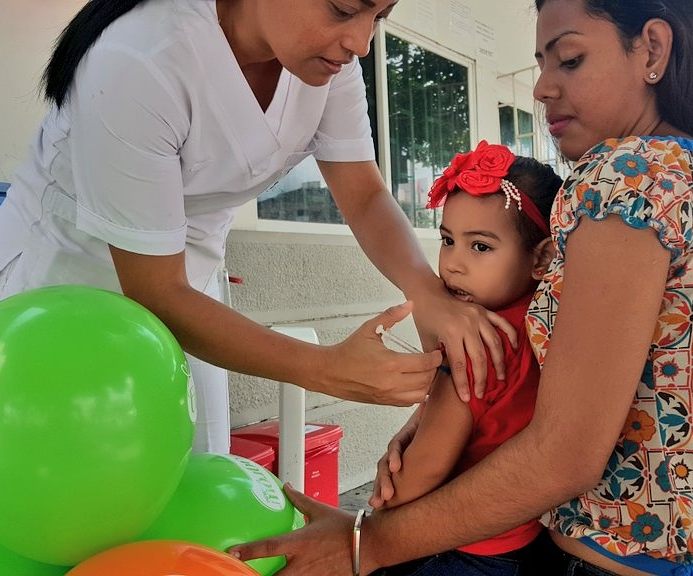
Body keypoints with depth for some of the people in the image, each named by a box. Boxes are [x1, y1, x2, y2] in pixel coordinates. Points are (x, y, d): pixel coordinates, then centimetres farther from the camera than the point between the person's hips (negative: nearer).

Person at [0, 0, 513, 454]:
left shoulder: (326, 51, -13)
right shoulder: (139, 61, -31)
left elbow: (366, 197, -9)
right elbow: (154, 294, -27)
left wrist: (428, 291, -29)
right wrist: (326, 369, -35)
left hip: (186, 275, 5)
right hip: (62, 275, -4)